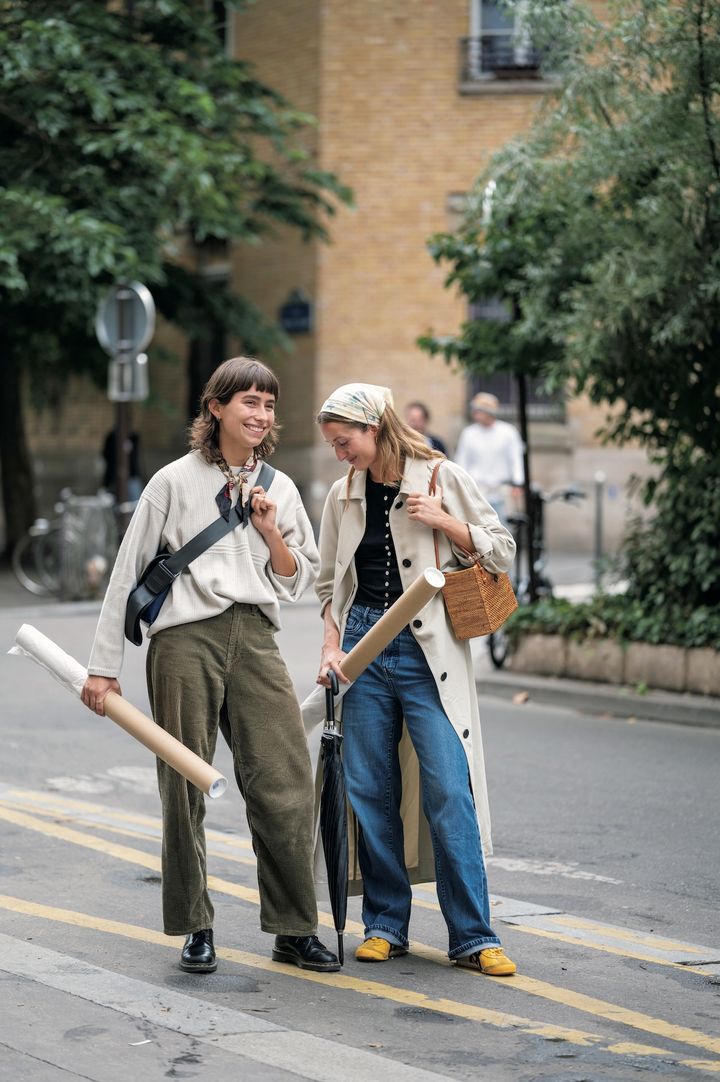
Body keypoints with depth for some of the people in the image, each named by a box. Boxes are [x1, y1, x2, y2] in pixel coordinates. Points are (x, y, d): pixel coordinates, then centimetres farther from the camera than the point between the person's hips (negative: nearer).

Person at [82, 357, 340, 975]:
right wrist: (105, 666, 4)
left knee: (287, 781, -6)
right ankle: (196, 928, 12)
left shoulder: (278, 489, 16)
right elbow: (128, 573, 6)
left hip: (255, 638, 3)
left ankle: (295, 929, 3)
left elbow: (298, 581, 17)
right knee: (186, 786, 0)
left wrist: (270, 531, -1)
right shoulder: (176, 482, 5)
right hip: (186, 639, -3)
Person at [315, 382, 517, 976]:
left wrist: (442, 521, -11)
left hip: (429, 651, -4)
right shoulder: (343, 495, 10)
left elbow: (501, 550, 2)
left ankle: (473, 936, -4)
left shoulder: (441, 478, -1)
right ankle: (385, 924, 14)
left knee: (449, 790, -9)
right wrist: (331, 645, 5)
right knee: (370, 791, 3)